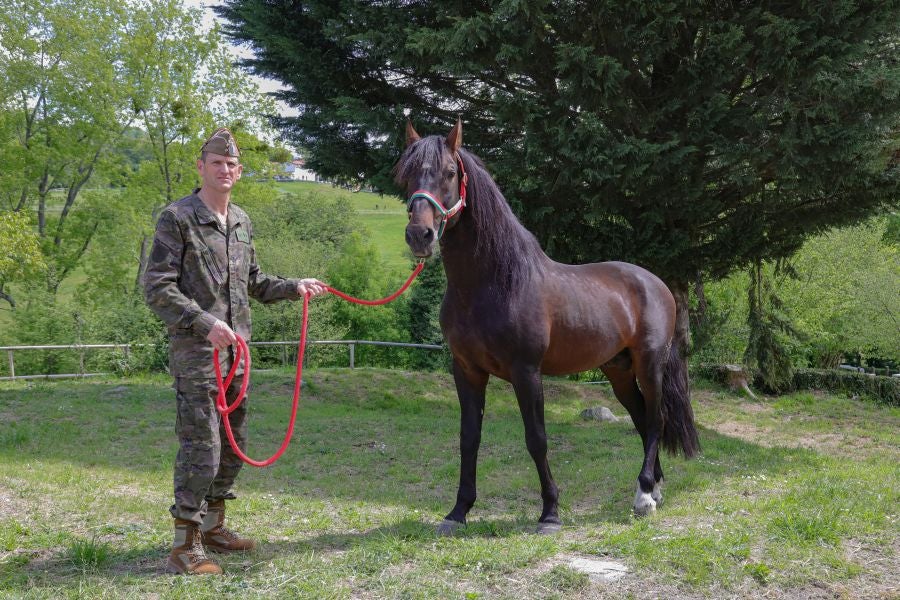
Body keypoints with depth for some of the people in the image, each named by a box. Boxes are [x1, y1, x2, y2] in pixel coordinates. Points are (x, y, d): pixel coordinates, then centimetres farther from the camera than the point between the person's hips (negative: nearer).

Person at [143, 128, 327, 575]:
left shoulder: (241, 222, 13)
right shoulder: (178, 218, -9)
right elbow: (157, 288, -14)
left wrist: (295, 287, 9)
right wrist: (204, 323, -23)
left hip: (235, 352, 8)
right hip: (195, 355, -8)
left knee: (234, 445, 15)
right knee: (201, 448, -9)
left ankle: (212, 526, 30)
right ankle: (184, 546, 2)